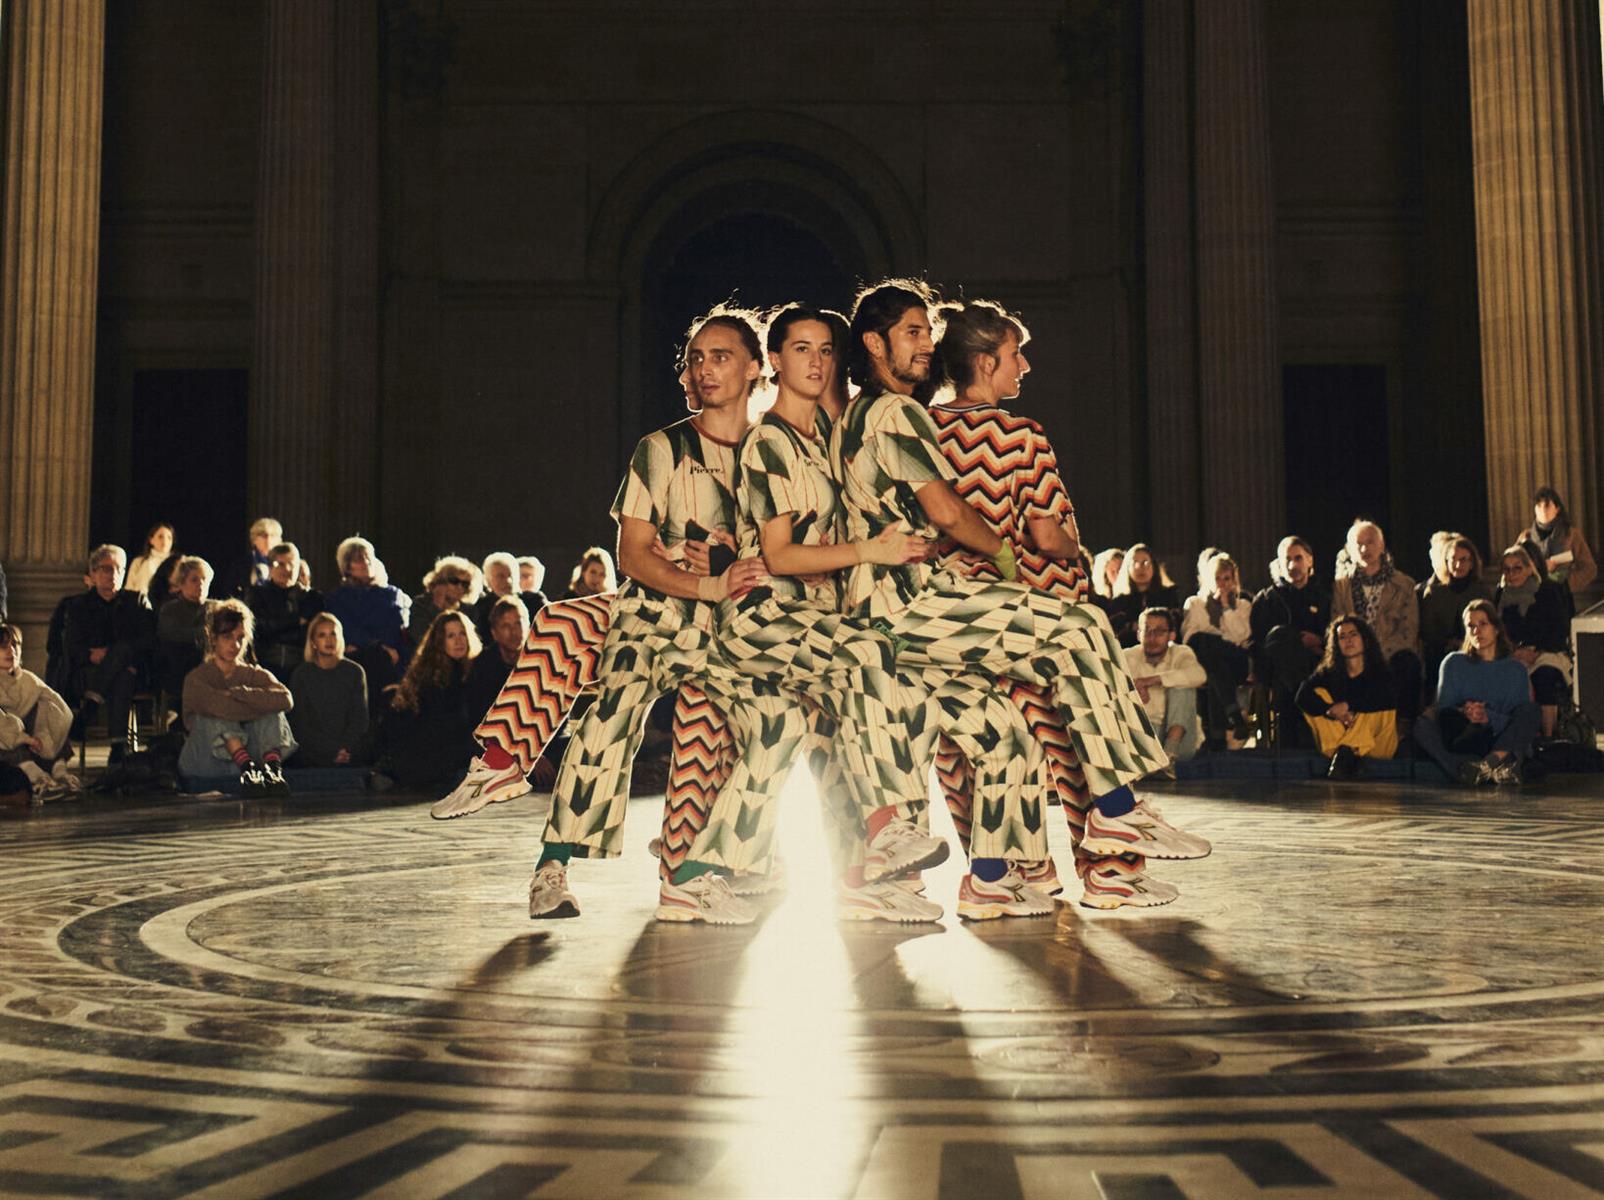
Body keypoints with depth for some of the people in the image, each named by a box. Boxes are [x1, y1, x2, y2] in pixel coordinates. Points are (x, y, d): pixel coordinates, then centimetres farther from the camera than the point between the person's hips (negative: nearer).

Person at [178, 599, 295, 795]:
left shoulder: (254, 675, 9)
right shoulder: (197, 678, -1)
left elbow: (286, 700, -15)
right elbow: (219, 706, -23)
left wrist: (237, 693, -15)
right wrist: (264, 707, -15)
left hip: (249, 752, 3)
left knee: (273, 713, -17)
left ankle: (274, 769, -41)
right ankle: (246, 767, -46)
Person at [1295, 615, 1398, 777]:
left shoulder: (1379, 672, -3)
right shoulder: (1329, 672, 1)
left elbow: (1389, 701, -24)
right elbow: (1302, 697, -15)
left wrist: (1349, 705, -27)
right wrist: (1332, 711, -31)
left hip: (1376, 744, -2)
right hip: (1335, 741, 2)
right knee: (1319, 694, -14)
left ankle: (1346, 752, -36)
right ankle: (1347, 754, -31)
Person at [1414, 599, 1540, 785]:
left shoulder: (1515, 669, 14)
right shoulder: (1453, 663, 16)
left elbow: (1521, 721, 1)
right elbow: (1442, 709, 5)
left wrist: (1488, 717, -19)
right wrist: (1461, 713, -18)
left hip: (1503, 744, 0)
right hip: (1463, 742, 0)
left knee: (1529, 710, -25)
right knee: (1423, 725, -27)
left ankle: (1493, 760, -51)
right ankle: (1497, 768, -44)